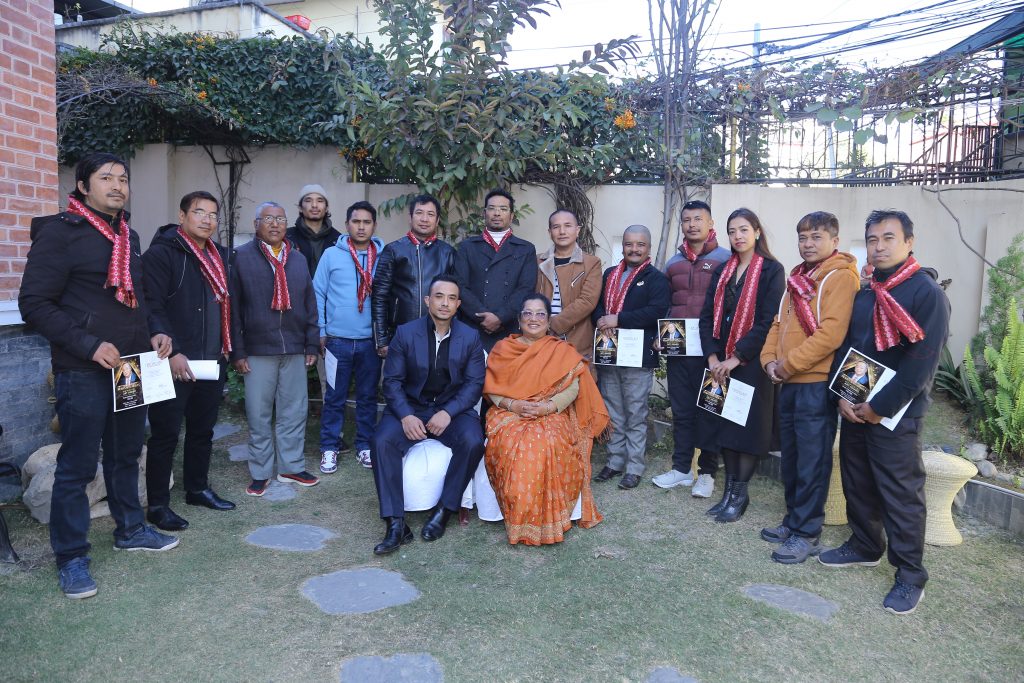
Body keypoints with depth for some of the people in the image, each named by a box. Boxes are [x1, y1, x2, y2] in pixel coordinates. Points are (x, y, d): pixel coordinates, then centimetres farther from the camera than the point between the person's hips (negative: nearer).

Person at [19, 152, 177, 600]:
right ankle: (71, 557, 15)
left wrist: (151, 335, 6)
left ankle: (130, 529, 33)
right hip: (83, 372, -7)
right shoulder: (59, 233, -9)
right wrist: (89, 345, -20)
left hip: (131, 366, 7)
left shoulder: (129, 237, 13)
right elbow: (34, 303, -13)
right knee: (77, 465, 1)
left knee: (126, 454, 18)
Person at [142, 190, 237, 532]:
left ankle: (198, 488, 32)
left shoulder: (218, 255, 14)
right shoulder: (161, 253, -10)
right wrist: (172, 353, -22)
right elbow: (152, 308, -17)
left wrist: (225, 349, 14)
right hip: (176, 363, -7)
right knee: (166, 434, 1)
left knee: (203, 430, 17)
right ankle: (158, 505, 12)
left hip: (212, 362, 8)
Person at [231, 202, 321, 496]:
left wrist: (312, 345, 9)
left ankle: (291, 466, 22)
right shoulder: (242, 258, 0)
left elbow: (310, 305, 14)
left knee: (294, 413, 9)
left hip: (294, 350, 4)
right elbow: (233, 307, -3)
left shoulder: (298, 261, 13)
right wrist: (237, 351, -7)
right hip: (257, 351, -3)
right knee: (259, 416, 4)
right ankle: (260, 473, 17)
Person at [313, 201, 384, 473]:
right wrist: (320, 332, -2)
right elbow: (318, 294, 2)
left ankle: (365, 445, 24)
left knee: (368, 397, 11)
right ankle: (329, 448, 18)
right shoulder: (332, 254, 0)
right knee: (335, 398, 6)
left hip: (371, 340, 1)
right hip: (337, 339, -1)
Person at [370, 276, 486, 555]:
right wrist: (406, 416, -20)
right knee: (382, 442, -27)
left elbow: (474, 383, -3)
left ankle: (444, 510, -11)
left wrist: (448, 412, -19)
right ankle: (395, 523, -22)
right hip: (410, 406, 0)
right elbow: (392, 380, -3)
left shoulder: (470, 337, 1)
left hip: (453, 408, 0)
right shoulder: (405, 333, -1)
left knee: (473, 442, -30)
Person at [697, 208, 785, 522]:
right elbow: (707, 315, 6)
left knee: (746, 426, -1)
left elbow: (767, 321, -13)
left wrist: (736, 358, -16)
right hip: (719, 363, 5)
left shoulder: (771, 270, -5)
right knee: (724, 424, 7)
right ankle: (730, 489, 17)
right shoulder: (722, 270, 12)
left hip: (751, 363, -5)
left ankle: (740, 493, 10)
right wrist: (712, 357, -6)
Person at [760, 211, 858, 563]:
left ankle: (807, 534, 10)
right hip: (789, 383, 8)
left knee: (812, 461, 0)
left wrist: (789, 364, -16)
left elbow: (831, 333, -21)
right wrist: (770, 359, 1)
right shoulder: (797, 277, 16)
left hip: (817, 383, -8)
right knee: (791, 458, 16)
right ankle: (794, 520, 29)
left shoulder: (840, 277, -11)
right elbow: (779, 323, 17)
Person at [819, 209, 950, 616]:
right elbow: (844, 346, 11)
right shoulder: (863, 296, 11)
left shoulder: (927, 292, -11)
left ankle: (911, 576, 13)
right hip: (854, 409, 7)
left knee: (901, 495, 0)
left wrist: (881, 407, -17)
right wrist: (844, 396, -3)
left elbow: (922, 361, -17)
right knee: (858, 484, 16)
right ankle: (864, 547, 35)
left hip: (896, 414, -7)